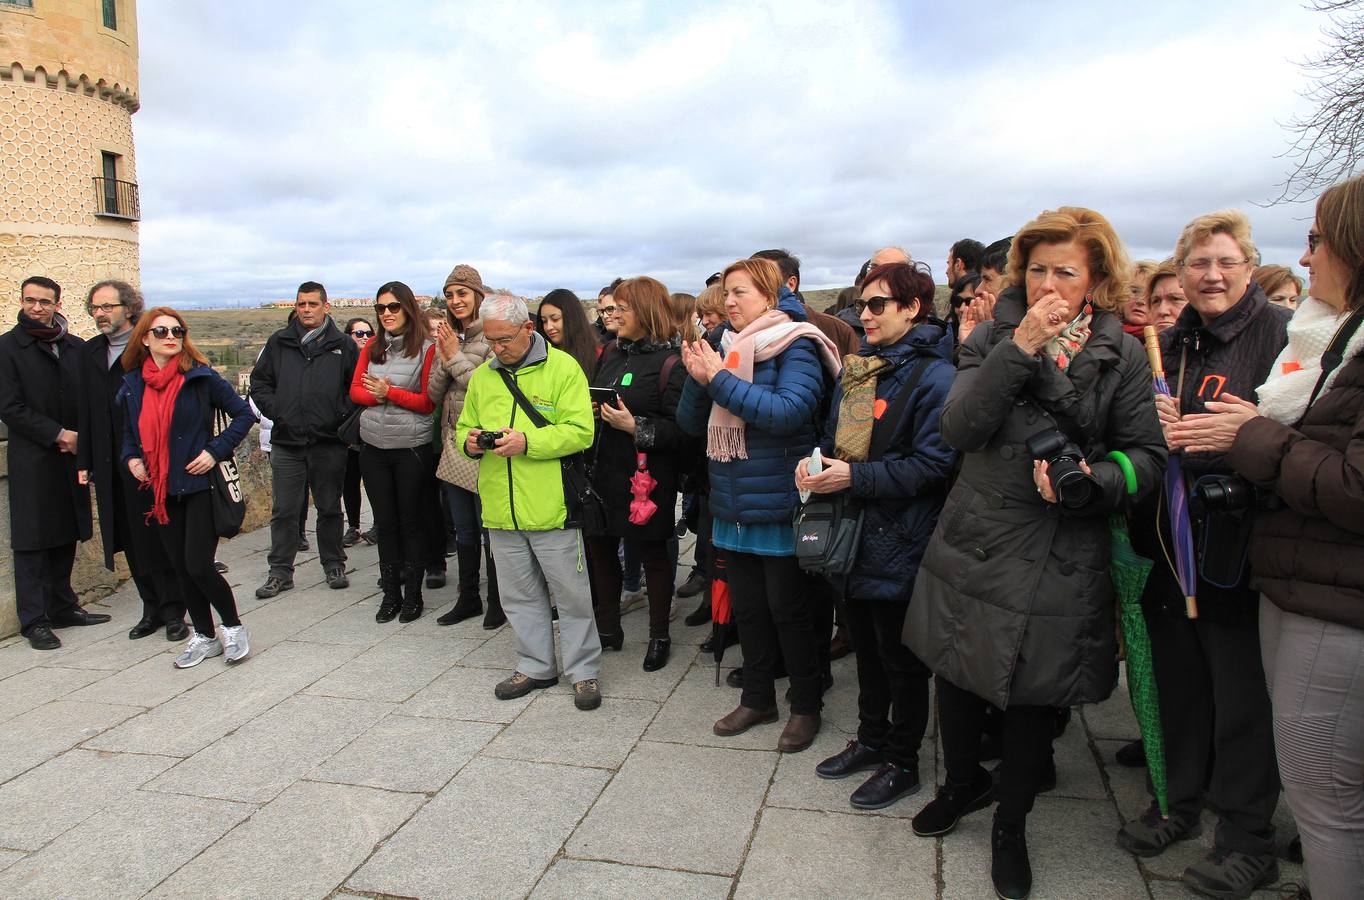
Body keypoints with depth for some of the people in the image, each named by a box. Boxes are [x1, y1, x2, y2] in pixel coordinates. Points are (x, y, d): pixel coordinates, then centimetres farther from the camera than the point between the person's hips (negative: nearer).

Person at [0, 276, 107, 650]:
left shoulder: (76, 347, 8)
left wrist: (80, 438, -5)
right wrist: (59, 434, -13)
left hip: (72, 455, 4)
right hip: (31, 461, -4)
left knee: (65, 536, 12)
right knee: (32, 541, 1)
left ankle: (63, 608, 23)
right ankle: (34, 620, 7)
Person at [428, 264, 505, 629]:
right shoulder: (449, 339, 11)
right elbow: (434, 394, 7)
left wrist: (455, 359, -12)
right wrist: (444, 359, -8)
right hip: (454, 446, 7)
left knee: (490, 528, 3)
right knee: (464, 529, 16)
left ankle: (497, 601, 16)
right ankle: (468, 598, 28)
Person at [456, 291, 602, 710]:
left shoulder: (563, 368, -7)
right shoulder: (482, 376, 11)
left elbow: (580, 432, -14)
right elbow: (464, 427, 20)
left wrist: (527, 442, -24)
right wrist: (469, 441, -3)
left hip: (552, 507, -5)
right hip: (500, 511, 6)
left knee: (572, 595, 4)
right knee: (519, 596, 16)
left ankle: (584, 671, 19)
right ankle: (536, 666, 32)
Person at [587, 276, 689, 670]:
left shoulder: (670, 363, -13)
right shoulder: (612, 353, 11)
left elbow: (682, 431, -18)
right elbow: (595, 399, 22)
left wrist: (634, 426, -23)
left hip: (646, 478, -7)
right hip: (602, 471, 7)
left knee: (653, 555, 8)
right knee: (599, 548, 13)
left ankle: (659, 636, 25)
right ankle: (608, 628, 32)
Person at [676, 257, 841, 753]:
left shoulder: (795, 347, -10)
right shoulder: (726, 347, 8)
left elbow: (788, 411, -27)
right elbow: (691, 423, 7)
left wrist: (719, 378, -25)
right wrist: (697, 376, -12)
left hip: (779, 503, -6)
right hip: (734, 504, 6)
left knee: (788, 608, 6)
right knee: (746, 606, 16)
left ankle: (806, 705, 24)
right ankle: (757, 697, 33)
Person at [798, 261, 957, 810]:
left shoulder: (934, 376, -15)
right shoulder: (859, 369, 10)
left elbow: (934, 464, -20)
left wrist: (856, 477, -24)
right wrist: (816, 462, -2)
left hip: (900, 541, -7)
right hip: (855, 533, 8)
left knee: (900, 656, 7)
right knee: (866, 645, 20)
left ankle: (902, 764, 25)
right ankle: (871, 740, 38)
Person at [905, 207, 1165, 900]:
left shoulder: (1121, 355, -1)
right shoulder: (993, 337, 1)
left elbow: (1147, 455, 1)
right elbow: (959, 429, -13)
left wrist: (1091, 483, -19)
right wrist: (1019, 347, -20)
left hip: (1060, 559, -1)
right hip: (973, 544, 1)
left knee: (1032, 695, 10)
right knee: (956, 676, 14)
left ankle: (1011, 824, 35)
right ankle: (963, 783, 43)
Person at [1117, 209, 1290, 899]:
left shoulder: (1281, 334, -8)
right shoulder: (1165, 345, 11)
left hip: (1237, 548, -5)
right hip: (1169, 544, 5)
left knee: (1242, 694, 6)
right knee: (1176, 680, 16)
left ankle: (1247, 838, 24)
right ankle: (1179, 799, 36)